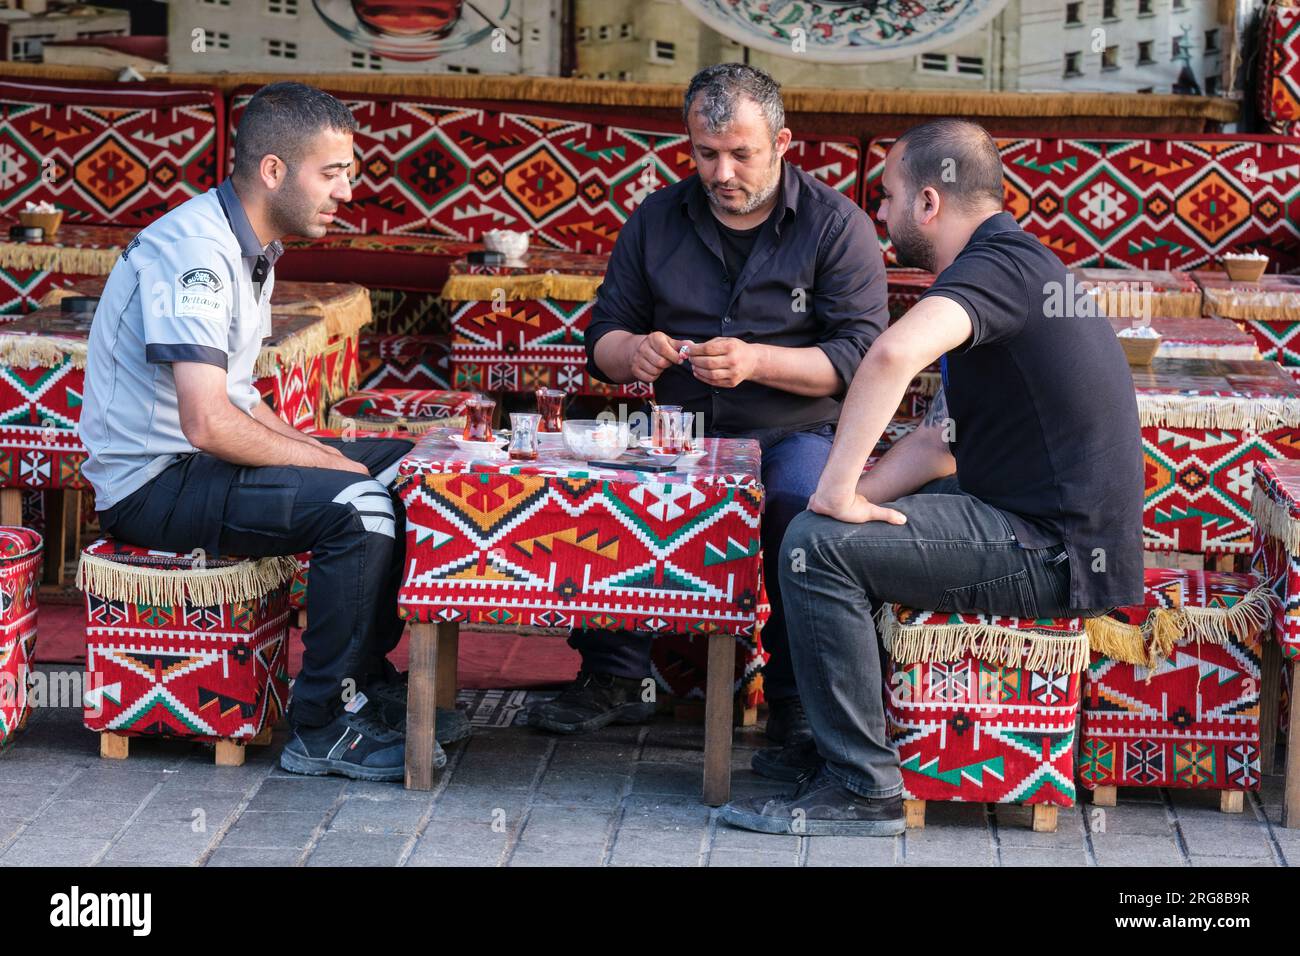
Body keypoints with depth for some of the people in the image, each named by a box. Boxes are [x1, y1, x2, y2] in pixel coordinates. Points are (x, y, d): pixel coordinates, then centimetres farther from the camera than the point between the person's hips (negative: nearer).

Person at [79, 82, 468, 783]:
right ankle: (323, 728, -16)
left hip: (200, 461, 10)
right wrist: (323, 460, -17)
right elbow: (207, 423, -29)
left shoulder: (250, 247, 12)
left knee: (405, 466, 10)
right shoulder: (194, 252, -21)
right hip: (152, 483, -10)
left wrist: (311, 448, 2)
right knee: (359, 507, -27)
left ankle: (368, 680, 15)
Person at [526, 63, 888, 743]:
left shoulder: (836, 224, 0)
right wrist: (633, 351, -13)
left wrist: (757, 362, -24)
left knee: (805, 503, -37)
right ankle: (613, 680, -15)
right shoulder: (656, 220, 11)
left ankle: (796, 697, -19)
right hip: (682, 432, 3)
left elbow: (861, 356, -9)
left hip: (797, 432, -3)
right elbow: (603, 335, 13)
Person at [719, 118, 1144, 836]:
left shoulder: (1001, 264, -17)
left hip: (1056, 554, -11)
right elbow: (940, 442, 15)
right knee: (841, 530, 23)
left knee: (817, 546, -17)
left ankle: (862, 787, -11)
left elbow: (894, 353, -38)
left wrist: (838, 491, -29)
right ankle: (839, 742, 28)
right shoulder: (1014, 267, 17)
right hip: (1056, 536, 11)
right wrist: (855, 498, 1)